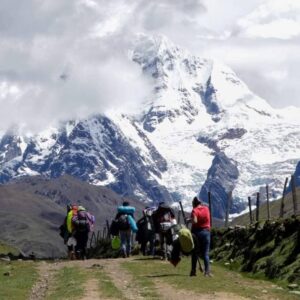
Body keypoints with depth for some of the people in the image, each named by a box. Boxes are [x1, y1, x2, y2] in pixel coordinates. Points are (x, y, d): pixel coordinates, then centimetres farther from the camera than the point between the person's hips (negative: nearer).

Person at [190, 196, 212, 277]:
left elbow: (194, 221, -24)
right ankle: (207, 271, -10)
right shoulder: (206, 208, 5)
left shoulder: (195, 210, -10)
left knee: (195, 253, 8)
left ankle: (193, 271, 10)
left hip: (197, 232, -3)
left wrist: (191, 220, -8)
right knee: (206, 253, 3)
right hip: (206, 231, 3)